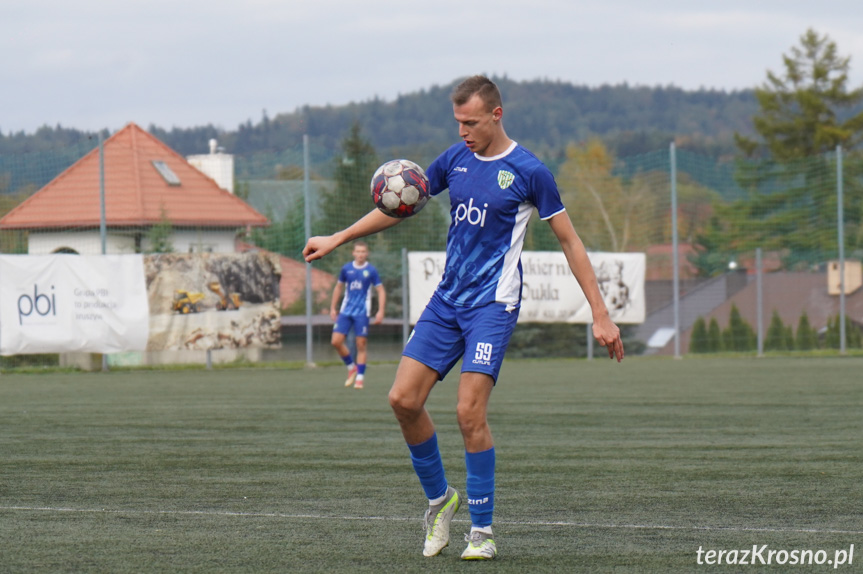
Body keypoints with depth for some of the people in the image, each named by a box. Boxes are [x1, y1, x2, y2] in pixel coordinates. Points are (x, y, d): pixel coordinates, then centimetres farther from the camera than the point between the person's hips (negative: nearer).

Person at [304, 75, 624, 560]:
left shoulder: (529, 172, -7)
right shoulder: (455, 160, 8)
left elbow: (570, 241, -2)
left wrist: (601, 315, -5)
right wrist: (338, 239, 20)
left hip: (493, 304, -6)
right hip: (447, 299, 6)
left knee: (470, 411, -15)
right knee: (404, 399, -4)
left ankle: (483, 531, -4)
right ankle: (440, 499, 17)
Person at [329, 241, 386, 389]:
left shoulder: (371, 271, -3)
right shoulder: (346, 268, 6)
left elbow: (381, 290, 0)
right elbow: (338, 287, 18)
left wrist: (380, 311, -9)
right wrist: (333, 308, 16)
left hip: (362, 312, -3)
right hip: (346, 310, 3)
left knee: (361, 344, -4)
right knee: (336, 341, -6)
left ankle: (360, 378, 4)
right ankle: (351, 367, 15)